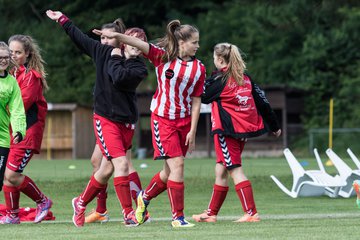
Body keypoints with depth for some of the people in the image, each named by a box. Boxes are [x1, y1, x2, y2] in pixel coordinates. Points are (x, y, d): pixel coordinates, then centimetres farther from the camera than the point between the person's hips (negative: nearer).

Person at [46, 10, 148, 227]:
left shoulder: (139, 68, -5)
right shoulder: (105, 52, 1)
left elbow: (119, 78, -23)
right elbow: (81, 38, 15)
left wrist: (115, 58, -7)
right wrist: (62, 20, 22)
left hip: (127, 122, 2)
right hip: (106, 119, -2)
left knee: (107, 169, 10)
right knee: (122, 163, -17)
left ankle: (81, 203, 32)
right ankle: (128, 213, -15)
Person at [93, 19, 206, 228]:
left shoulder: (199, 68, 0)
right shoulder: (163, 56, -7)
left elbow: (196, 101, 1)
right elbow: (141, 44, -21)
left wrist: (192, 131, -3)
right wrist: (117, 36, -34)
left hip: (185, 122, 4)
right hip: (163, 118, -4)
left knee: (170, 170, 10)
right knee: (177, 164, -13)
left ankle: (145, 197, 37)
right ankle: (178, 217, -6)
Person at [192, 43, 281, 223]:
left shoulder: (219, 79, -10)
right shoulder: (245, 79, 10)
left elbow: (203, 97, 2)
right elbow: (261, 101, 12)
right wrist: (274, 125, 19)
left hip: (227, 130, -8)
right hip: (243, 130, 8)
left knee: (235, 170, -7)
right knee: (220, 170, 15)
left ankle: (251, 213, -14)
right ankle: (211, 213, 20)